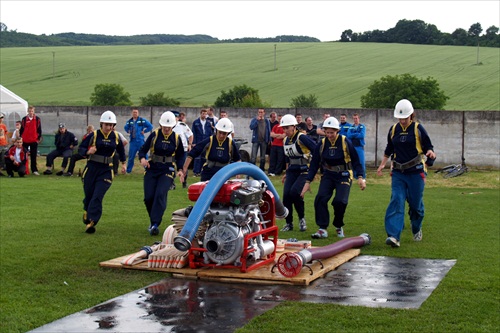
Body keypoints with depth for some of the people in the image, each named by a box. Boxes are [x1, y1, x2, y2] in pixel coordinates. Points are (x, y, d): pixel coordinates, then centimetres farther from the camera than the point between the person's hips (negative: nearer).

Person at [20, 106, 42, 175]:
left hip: (34, 140, -1)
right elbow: (21, 129, 6)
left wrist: (39, 138, 0)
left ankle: (34, 170, 5)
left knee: (33, 156, 2)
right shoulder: (24, 119, 2)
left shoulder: (37, 119, 1)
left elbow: (39, 129, 4)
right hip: (25, 140, 1)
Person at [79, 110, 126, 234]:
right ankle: (86, 212, 41)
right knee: (89, 195, 10)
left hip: (106, 171, 0)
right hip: (91, 168, 0)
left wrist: (123, 163, 20)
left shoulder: (116, 137, 3)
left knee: (97, 197, -13)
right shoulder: (94, 135, -5)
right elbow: (80, 148, -3)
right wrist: (88, 152, -23)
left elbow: (121, 150, 23)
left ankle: (91, 222, -14)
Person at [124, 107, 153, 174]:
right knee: (131, 157, 9)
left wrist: (144, 131, -3)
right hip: (132, 141, 3)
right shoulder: (129, 121, 7)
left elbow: (150, 126, 0)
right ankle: (128, 170, 21)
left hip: (140, 141, -3)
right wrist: (128, 131, 10)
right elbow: (125, 127, 27)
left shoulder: (142, 120, -4)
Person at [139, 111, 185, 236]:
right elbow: (143, 150, -2)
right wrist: (142, 159, -23)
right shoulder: (154, 135, -3)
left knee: (160, 195, -18)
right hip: (152, 169, 1)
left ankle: (155, 224, -17)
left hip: (167, 171, -1)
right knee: (149, 197, -3)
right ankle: (153, 220, 22)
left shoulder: (177, 138, 1)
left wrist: (180, 169, -4)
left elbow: (180, 156, 11)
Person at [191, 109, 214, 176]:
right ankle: (196, 172, 0)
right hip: (198, 142, -3)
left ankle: (202, 171, 14)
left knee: (204, 158, 6)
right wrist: (194, 143, -6)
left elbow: (211, 133, 10)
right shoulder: (195, 122, 1)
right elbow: (193, 133, 0)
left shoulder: (209, 122, 7)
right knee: (197, 158, -5)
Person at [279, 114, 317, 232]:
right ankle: (289, 223, 8)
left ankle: (302, 218, 0)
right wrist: (286, 173, 24)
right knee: (286, 195, -6)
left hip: (305, 171, -7)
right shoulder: (285, 141, 10)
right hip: (292, 171, 7)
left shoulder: (302, 137, -15)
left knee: (295, 192, -24)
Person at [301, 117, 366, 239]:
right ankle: (322, 229, -10)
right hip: (328, 175, 3)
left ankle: (338, 226, 8)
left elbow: (355, 160, -6)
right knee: (320, 198, -18)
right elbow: (314, 164, 2)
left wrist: (360, 177, -15)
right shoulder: (321, 144, -3)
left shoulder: (345, 142, -11)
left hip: (344, 176, -3)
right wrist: (308, 182, -2)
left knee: (340, 201, -19)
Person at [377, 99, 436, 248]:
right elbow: (389, 149, 21)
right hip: (398, 172, 3)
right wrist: (383, 164, 15)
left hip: (416, 172, -2)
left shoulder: (418, 129, -4)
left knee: (415, 203, 5)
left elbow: (428, 146, -1)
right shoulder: (393, 129, 7)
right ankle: (394, 236, -21)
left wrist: (430, 153, -23)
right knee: (396, 201, -12)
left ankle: (417, 230, 34)